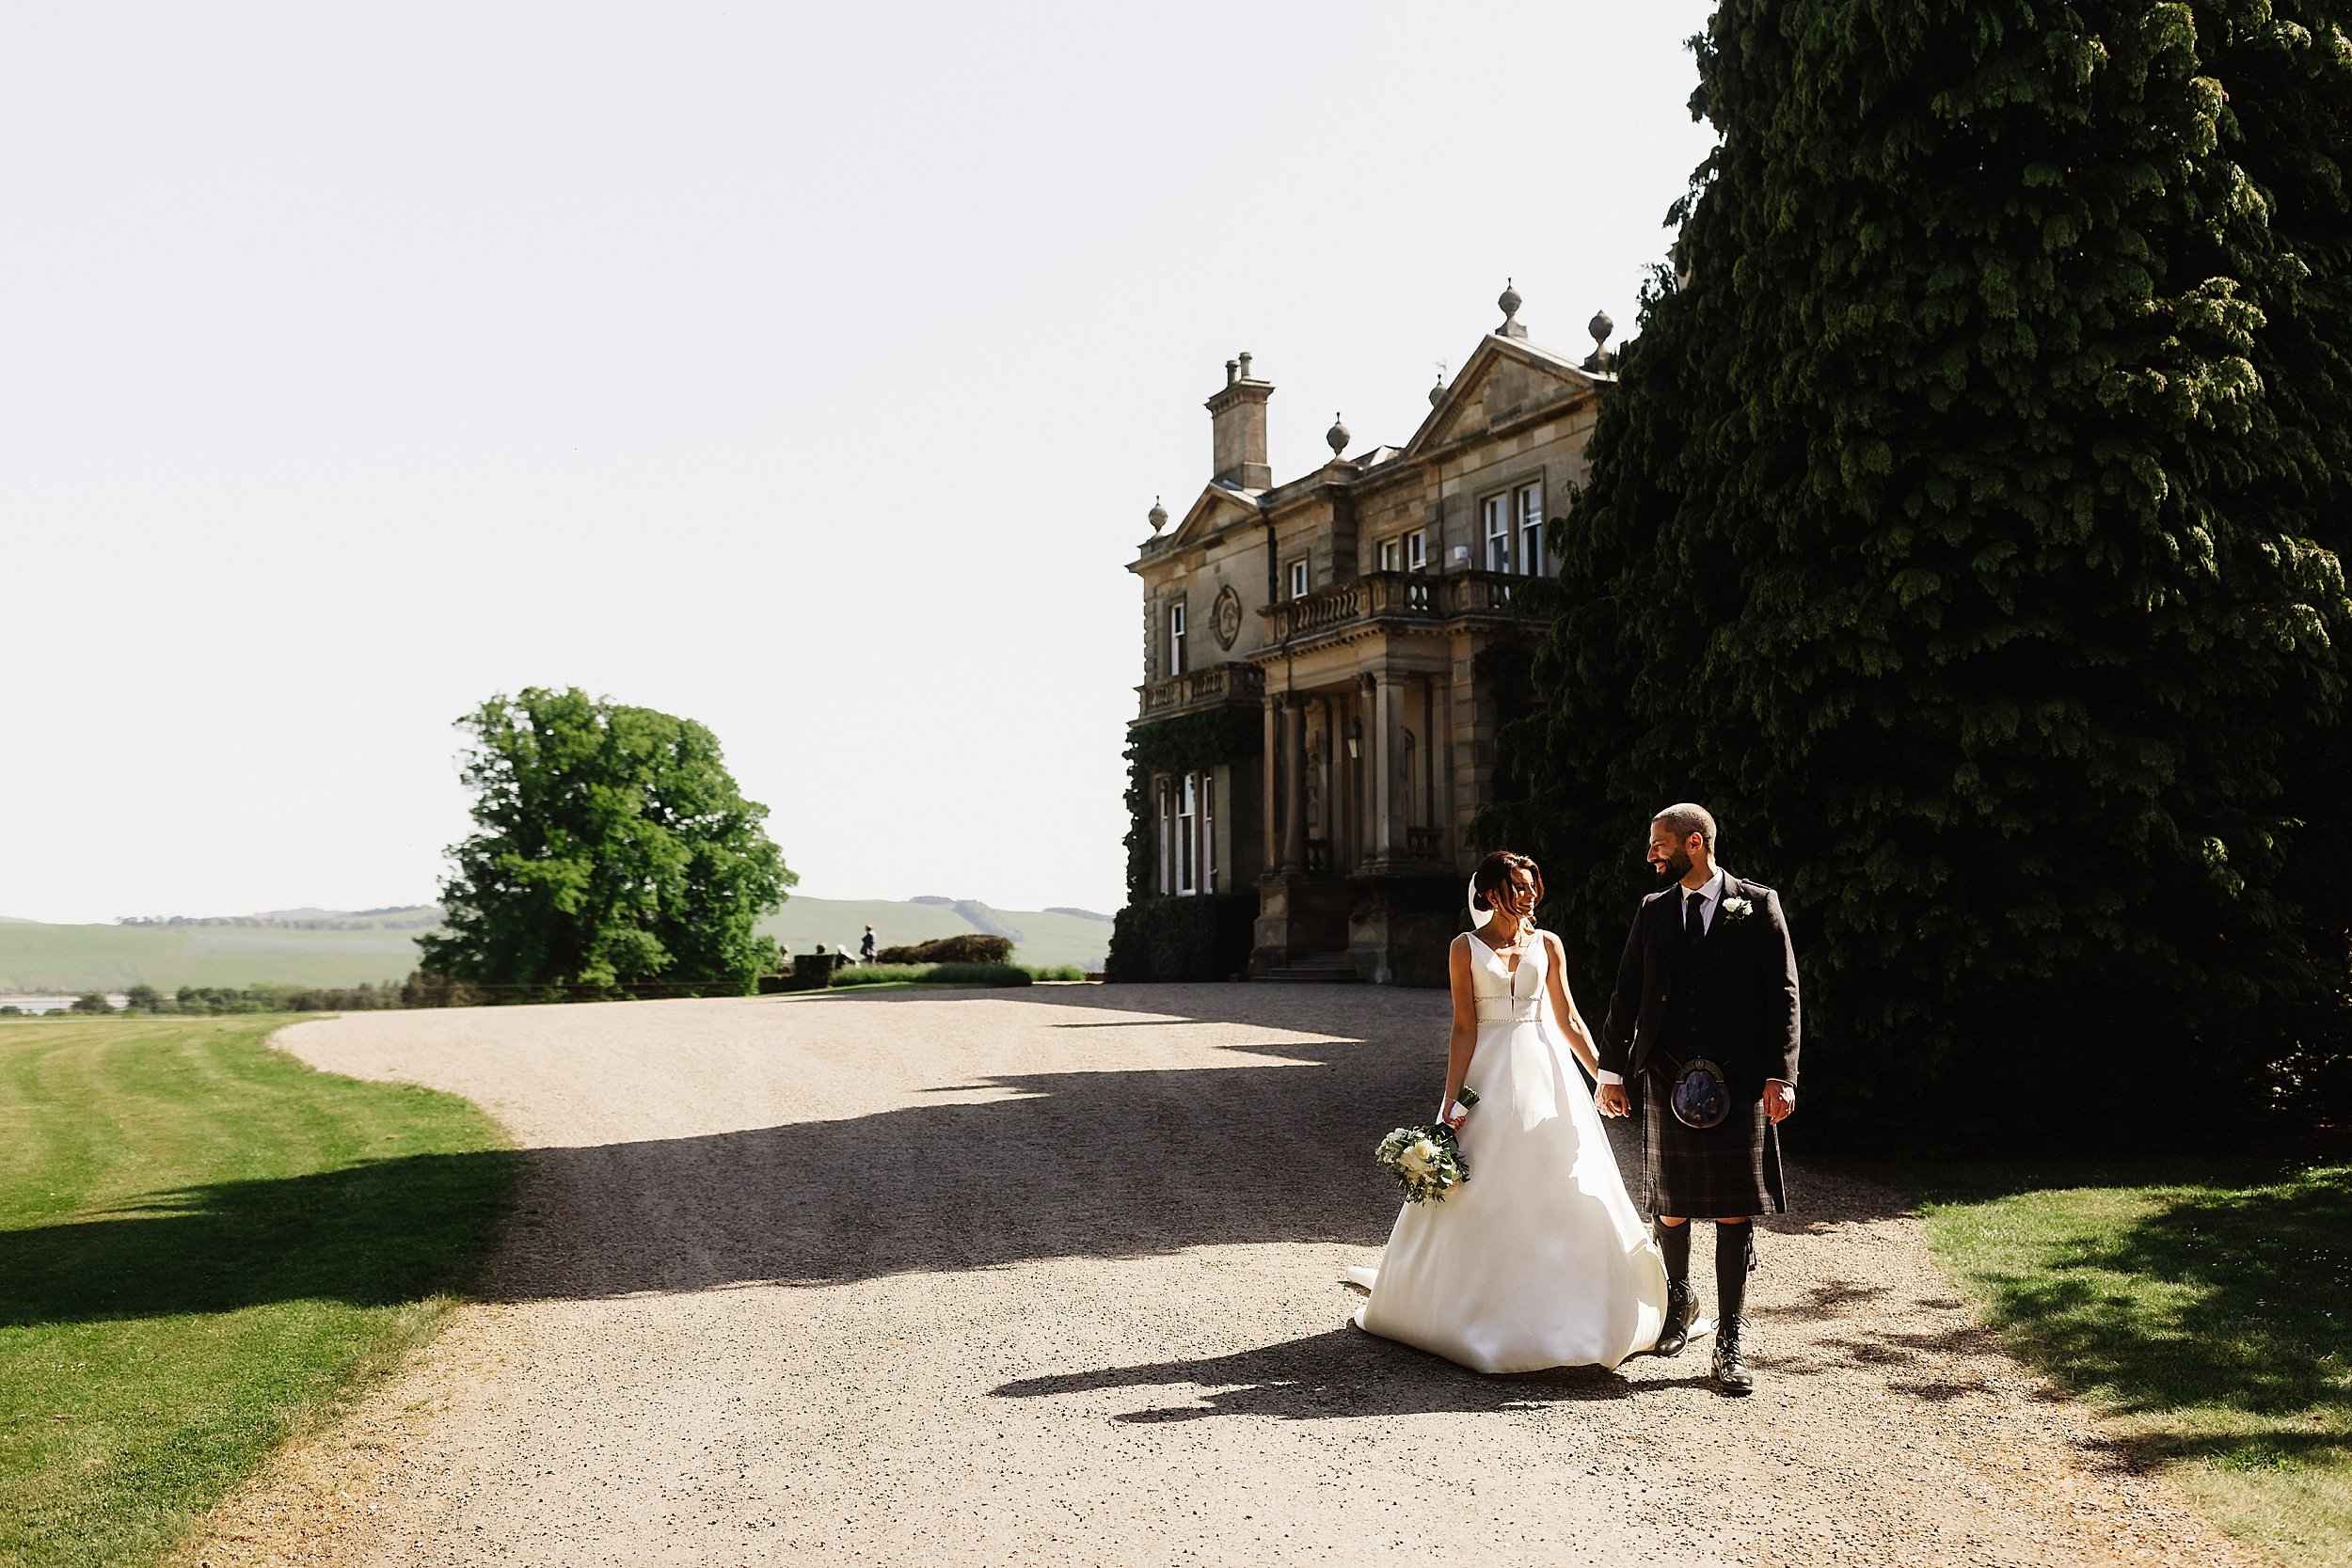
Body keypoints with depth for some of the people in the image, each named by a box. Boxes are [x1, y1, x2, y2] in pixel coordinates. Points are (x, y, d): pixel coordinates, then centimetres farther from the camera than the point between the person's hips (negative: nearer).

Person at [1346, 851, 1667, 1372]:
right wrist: (1451, 1100, -11)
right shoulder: (1466, 948, -2)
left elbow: (1568, 1020, 7)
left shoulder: (1547, 945, 6)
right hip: (1489, 1074, -2)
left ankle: (1562, 1313, 13)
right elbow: (1464, 1029, -5)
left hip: (1545, 1072, 3)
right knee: (1481, 1200, 2)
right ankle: (1483, 1314, 15)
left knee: (1562, 1189, 1)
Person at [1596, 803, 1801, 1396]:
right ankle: (1675, 1305, 33)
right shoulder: (1653, 911, 10)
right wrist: (1612, 1071, 8)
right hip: (1668, 1079, 3)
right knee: (1670, 1204, 10)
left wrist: (1780, 1075, -9)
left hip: (1738, 1081, -3)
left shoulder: (1758, 906, 1)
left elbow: (1782, 994, -2)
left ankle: (1730, 1340, 4)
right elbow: (1627, 994, 13)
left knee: (1735, 1209, -2)